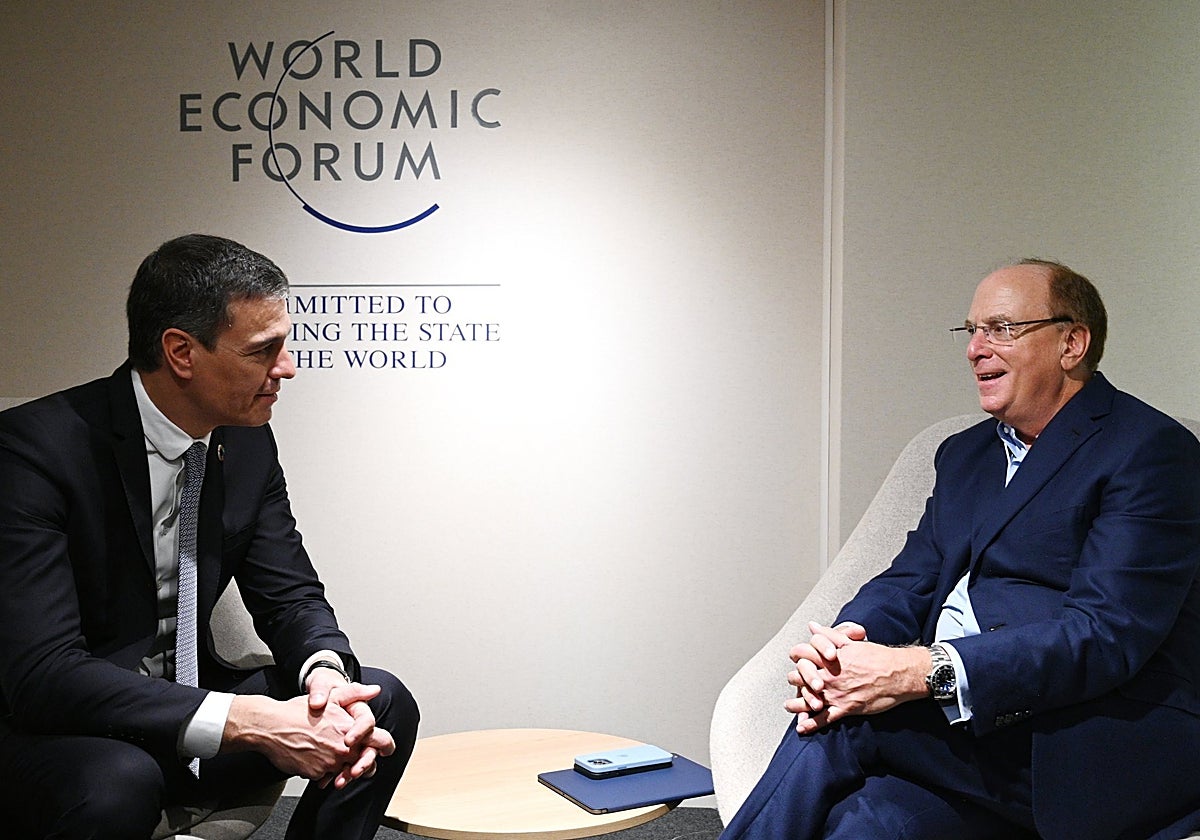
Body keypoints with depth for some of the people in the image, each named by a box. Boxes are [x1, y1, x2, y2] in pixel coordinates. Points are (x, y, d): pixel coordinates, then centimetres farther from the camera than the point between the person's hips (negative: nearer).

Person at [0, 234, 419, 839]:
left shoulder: (248, 443, -2)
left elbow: (289, 596, 3)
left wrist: (325, 675, -22)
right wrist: (249, 722, -36)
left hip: (182, 708, 6)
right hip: (49, 732, -6)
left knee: (384, 705, -10)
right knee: (116, 784, -38)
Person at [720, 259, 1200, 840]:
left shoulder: (1150, 450, -6)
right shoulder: (964, 454, 19)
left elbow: (1105, 634, -18)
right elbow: (909, 583, 12)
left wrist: (924, 672, -28)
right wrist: (843, 642, -12)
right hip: (967, 726, 6)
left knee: (845, 722, -25)